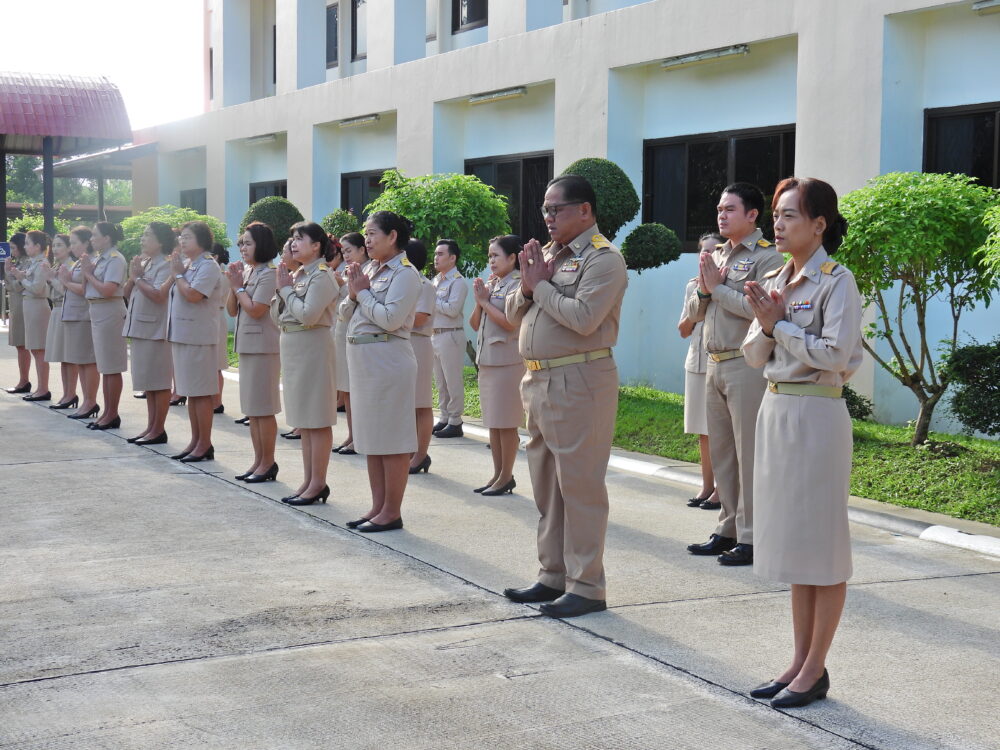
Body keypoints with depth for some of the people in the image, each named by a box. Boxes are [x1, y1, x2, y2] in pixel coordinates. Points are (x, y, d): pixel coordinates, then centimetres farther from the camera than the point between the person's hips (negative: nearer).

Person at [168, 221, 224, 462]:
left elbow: (192, 295, -23)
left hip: (199, 337, -9)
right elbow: (169, 294, 16)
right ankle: (195, 441, 19)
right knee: (190, 392, 12)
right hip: (181, 334, 9)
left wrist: (178, 274, -9)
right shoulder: (188, 264, 16)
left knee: (200, 392, -4)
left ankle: (205, 445, 1)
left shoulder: (208, 266, -11)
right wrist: (176, 272, 4)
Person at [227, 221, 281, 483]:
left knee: (263, 408, -4)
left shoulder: (269, 274, -11)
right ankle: (258, 461, 17)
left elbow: (255, 310, -18)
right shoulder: (246, 272, 13)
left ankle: (268, 462, 2)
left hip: (264, 346, -9)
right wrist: (233, 285, -1)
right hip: (246, 344, 9)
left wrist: (239, 286, -8)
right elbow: (231, 310, 13)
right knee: (252, 409, 11)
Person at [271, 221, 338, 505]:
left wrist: (287, 289, -11)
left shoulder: (322, 276, -10)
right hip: (292, 346, 9)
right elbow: (276, 315, 13)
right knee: (303, 419, 12)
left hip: (312, 348, -9)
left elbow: (308, 314, -22)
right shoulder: (297, 274, 14)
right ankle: (308, 481, 18)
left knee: (317, 419, -4)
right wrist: (281, 288, -1)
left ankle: (318, 483, 0)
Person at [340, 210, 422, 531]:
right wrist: (353, 293, -4)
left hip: (388, 359, -9)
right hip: (362, 358, 9)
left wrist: (363, 292, -10)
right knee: (371, 438, 14)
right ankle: (377, 507, 22)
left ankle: (392, 512, 5)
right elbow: (346, 314, 15)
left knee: (392, 439, -2)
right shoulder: (369, 269, 13)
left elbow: (391, 319, -21)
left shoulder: (404, 273, -10)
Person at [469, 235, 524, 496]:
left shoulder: (517, 285, -9)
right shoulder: (491, 284, 14)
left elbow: (509, 322, -20)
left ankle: (506, 476, 3)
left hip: (507, 361, -8)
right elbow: (475, 324, 15)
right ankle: (498, 474, 17)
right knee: (493, 422, 11)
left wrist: (485, 301, -10)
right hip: (486, 360, 8)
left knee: (506, 422, -3)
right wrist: (479, 302, -2)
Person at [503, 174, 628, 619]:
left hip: (579, 382, -9)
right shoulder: (547, 253, 17)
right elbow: (513, 314, 17)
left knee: (579, 485, -5)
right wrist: (527, 286, -3)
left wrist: (540, 284, -11)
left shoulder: (602, 258, -10)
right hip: (538, 380, 9)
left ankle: (585, 587, 1)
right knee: (546, 484, 14)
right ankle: (553, 576, 24)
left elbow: (583, 318, -23)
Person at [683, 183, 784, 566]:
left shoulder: (766, 257, -8)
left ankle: (750, 538, 0)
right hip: (715, 365, 8)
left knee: (749, 454, -5)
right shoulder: (715, 256, 16)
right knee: (721, 452, 13)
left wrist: (718, 287, -14)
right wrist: (704, 290, -4)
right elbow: (693, 314, 16)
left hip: (748, 365, -8)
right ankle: (728, 530, 23)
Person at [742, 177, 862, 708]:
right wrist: (765, 325, -9)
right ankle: (801, 660, 21)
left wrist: (780, 324, -13)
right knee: (792, 541, 12)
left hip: (817, 414, -8)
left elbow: (835, 354, -19)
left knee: (822, 544, 0)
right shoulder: (773, 282, 11)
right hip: (776, 410, 8)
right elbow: (754, 356, 10)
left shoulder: (836, 282, -10)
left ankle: (815, 669, 7)